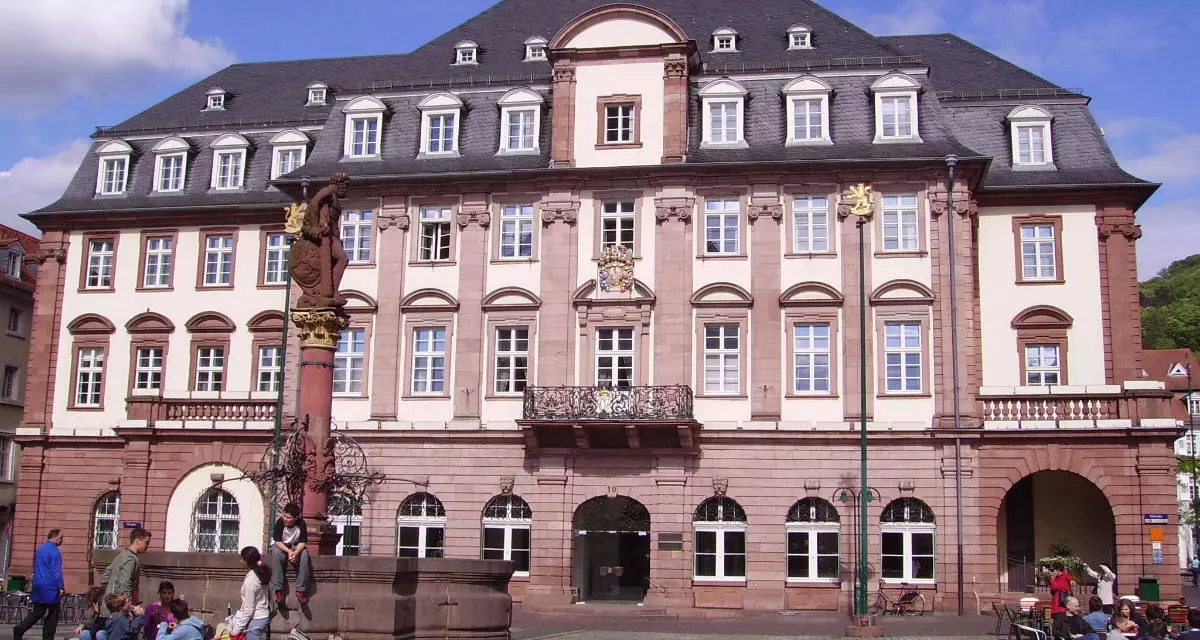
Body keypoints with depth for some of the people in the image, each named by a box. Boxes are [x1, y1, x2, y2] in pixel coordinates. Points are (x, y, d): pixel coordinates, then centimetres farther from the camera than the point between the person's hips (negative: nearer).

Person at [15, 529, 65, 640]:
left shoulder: (39, 549, 14)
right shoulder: (54, 551, -13)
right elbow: (57, 571, -17)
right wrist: (60, 587, -14)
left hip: (38, 586, 8)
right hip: (50, 588, -8)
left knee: (37, 612, 11)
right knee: (53, 614, 2)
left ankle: (20, 629, -5)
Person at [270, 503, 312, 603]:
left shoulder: (301, 523, -19)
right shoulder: (280, 522, -22)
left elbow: (302, 542, -17)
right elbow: (277, 541, -22)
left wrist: (296, 552, -38)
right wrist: (288, 551, -37)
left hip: (296, 546, 1)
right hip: (281, 546, -1)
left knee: (304, 554, -31)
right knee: (277, 553, -35)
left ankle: (301, 589, -27)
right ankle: (278, 589, -33)